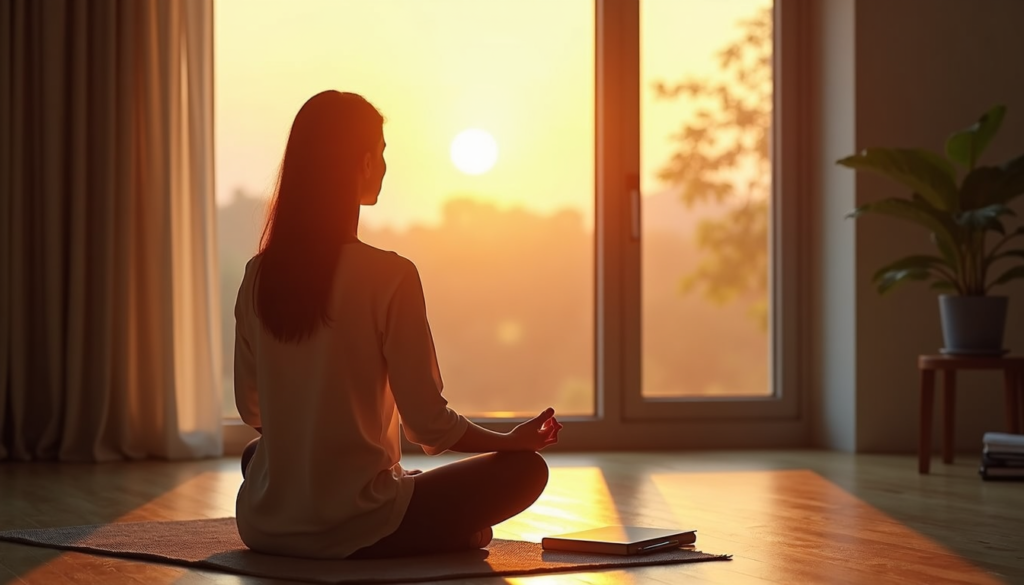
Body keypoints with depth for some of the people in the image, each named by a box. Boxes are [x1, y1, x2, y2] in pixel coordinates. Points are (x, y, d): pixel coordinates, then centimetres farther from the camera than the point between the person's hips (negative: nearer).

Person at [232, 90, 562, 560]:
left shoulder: (259, 275, 1)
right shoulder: (390, 278, -15)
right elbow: (428, 423, -12)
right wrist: (512, 440, 7)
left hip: (263, 526, 4)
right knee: (525, 468, 9)